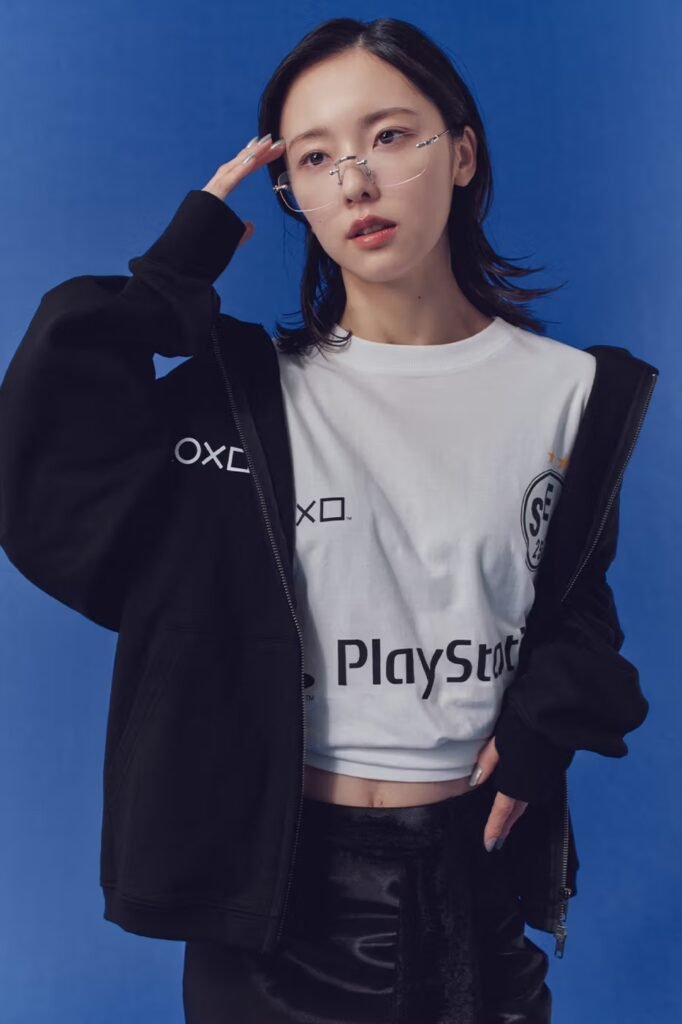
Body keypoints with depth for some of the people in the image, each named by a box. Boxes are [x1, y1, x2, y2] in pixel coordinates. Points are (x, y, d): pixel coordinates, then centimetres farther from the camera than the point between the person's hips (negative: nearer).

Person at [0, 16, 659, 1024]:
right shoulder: (240, 391, -8)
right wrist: (170, 277, -17)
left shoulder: (569, 391, -4)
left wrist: (547, 724, -10)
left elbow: (578, 607, 8)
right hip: (274, 875, -1)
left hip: (476, 868, 2)